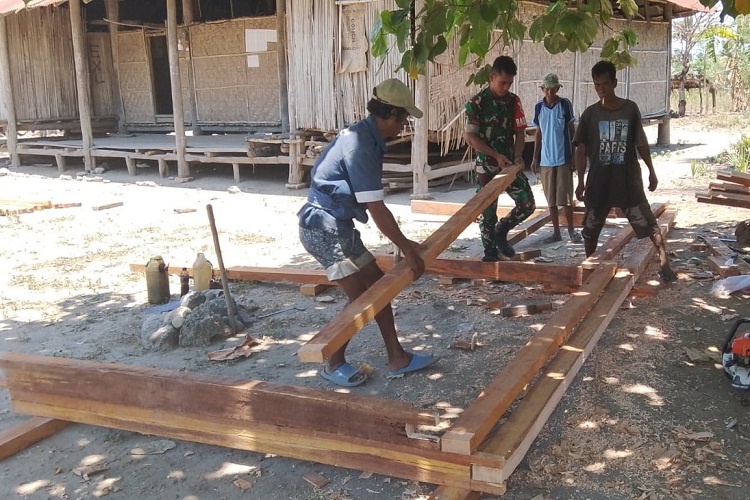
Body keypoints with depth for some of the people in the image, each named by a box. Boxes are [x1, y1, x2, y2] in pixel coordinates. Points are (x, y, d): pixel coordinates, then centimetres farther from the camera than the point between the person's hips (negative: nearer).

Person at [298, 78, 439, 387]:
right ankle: (334, 364, 14)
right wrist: (406, 248, -17)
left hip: (339, 226, 10)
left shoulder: (367, 137, 8)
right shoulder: (360, 145, -23)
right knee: (360, 296, -5)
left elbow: (371, 205, 13)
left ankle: (397, 359, 19)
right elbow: (377, 209, -24)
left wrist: (404, 242, 15)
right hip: (323, 227, -10)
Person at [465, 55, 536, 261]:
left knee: (528, 204, 0)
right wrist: (497, 155, -16)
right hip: (487, 165, -5)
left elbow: (520, 131, 9)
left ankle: (501, 230, 22)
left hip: (510, 164, 5)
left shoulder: (514, 101, 4)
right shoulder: (477, 102, -10)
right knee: (487, 211, 2)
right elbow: (470, 137, -11)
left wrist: (518, 155, -9)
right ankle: (490, 251, 16)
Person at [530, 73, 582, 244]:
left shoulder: (565, 104, -4)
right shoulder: (539, 107, 4)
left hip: (563, 158, -3)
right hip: (545, 159, 3)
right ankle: (556, 232, 16)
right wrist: (535, 158, 6)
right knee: (551, 198, 8)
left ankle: (571, 230, 13)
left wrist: (574, 156, -4)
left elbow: (572, 130, 0)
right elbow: (538, 133, 10)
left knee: (566, 197, 1)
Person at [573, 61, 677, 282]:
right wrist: (581, 181, -6)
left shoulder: (630, 109, -1)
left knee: (648, 222, -3)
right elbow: (581, 149, -1)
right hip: (599, 181, 1)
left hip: (628, 179, -1)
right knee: (590, 228, 9)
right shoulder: (590, 113, -1)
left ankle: (664, 263, 6)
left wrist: (651, 171, 6)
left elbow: (641, 143, 6)